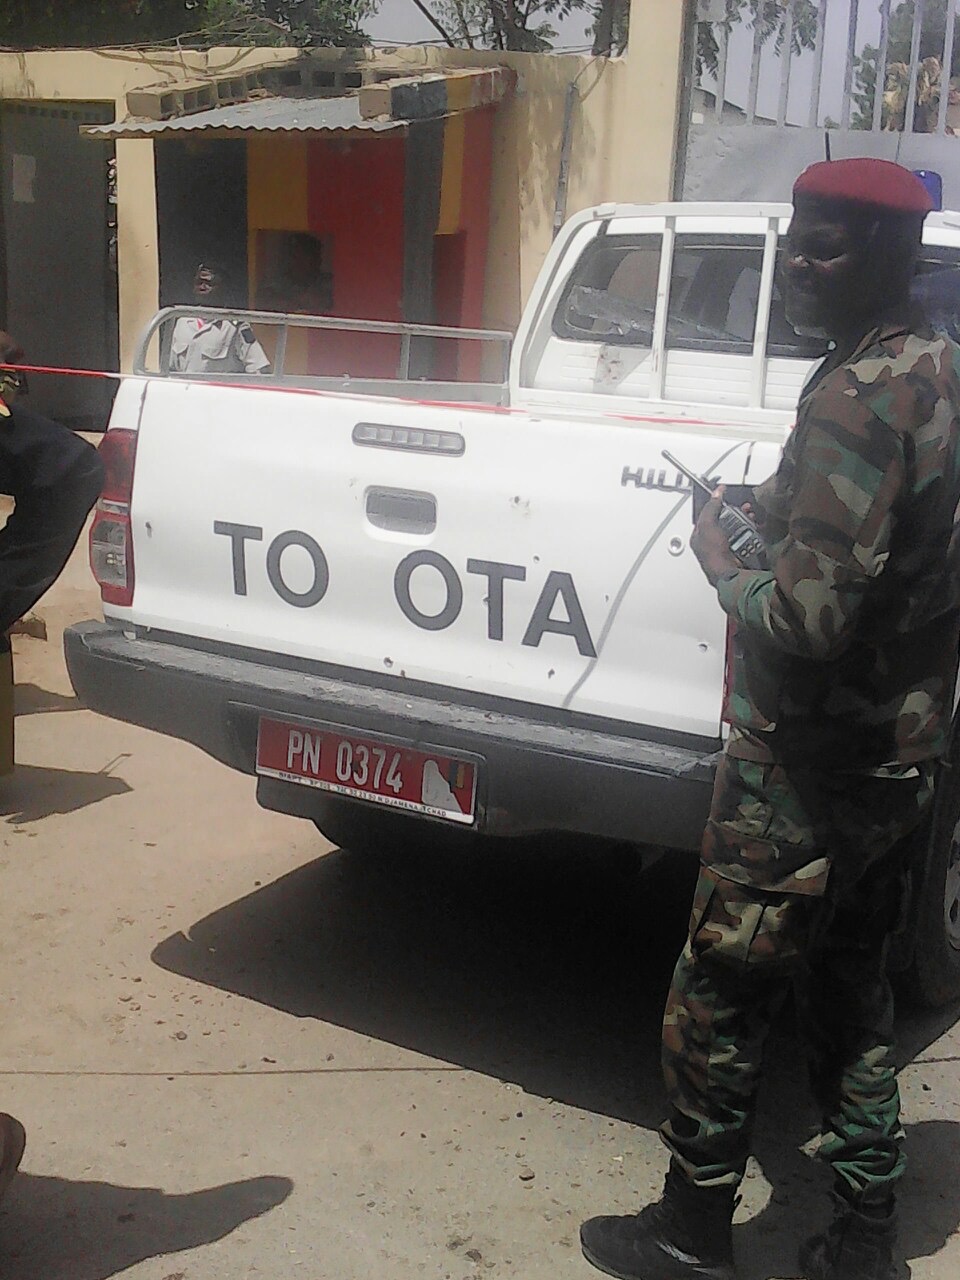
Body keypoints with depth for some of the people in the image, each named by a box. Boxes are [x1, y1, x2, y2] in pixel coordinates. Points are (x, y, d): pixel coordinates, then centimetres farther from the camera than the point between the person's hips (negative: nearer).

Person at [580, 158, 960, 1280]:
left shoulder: (856, 399, -21)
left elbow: (809, 613, -26)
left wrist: (721, 556, -10)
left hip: (804, 771, -9)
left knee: (719, 997, 6)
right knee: (849, 988, 20)